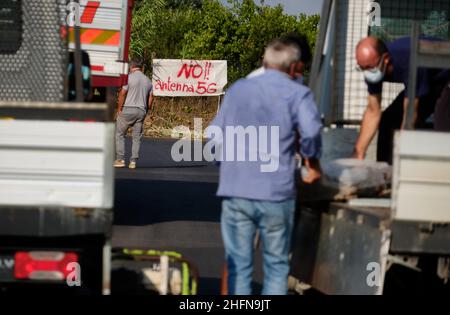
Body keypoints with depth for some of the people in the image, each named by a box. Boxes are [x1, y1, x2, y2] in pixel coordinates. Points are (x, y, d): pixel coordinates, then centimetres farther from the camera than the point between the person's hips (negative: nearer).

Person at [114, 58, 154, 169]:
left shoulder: (129, 77, -7)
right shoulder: (148, 80, 11)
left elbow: (122, 94, -12)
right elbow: (150, 98, 11)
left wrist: (119, 109, -4)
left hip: (128, 109, -5)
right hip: (141, 111, 5)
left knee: (119, 134, 5)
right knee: (137, 137, 7)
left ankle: (120, 159, -1)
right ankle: (133, 161, 3)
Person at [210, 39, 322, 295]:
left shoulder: (237, 89, 14)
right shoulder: (298, 93, 0)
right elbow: (311, 131, -18)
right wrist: (313, 163, -2)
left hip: (235, 190, 3)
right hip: (276, 193, -3)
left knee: (238, 265, 9)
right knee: (276, 266, 9)